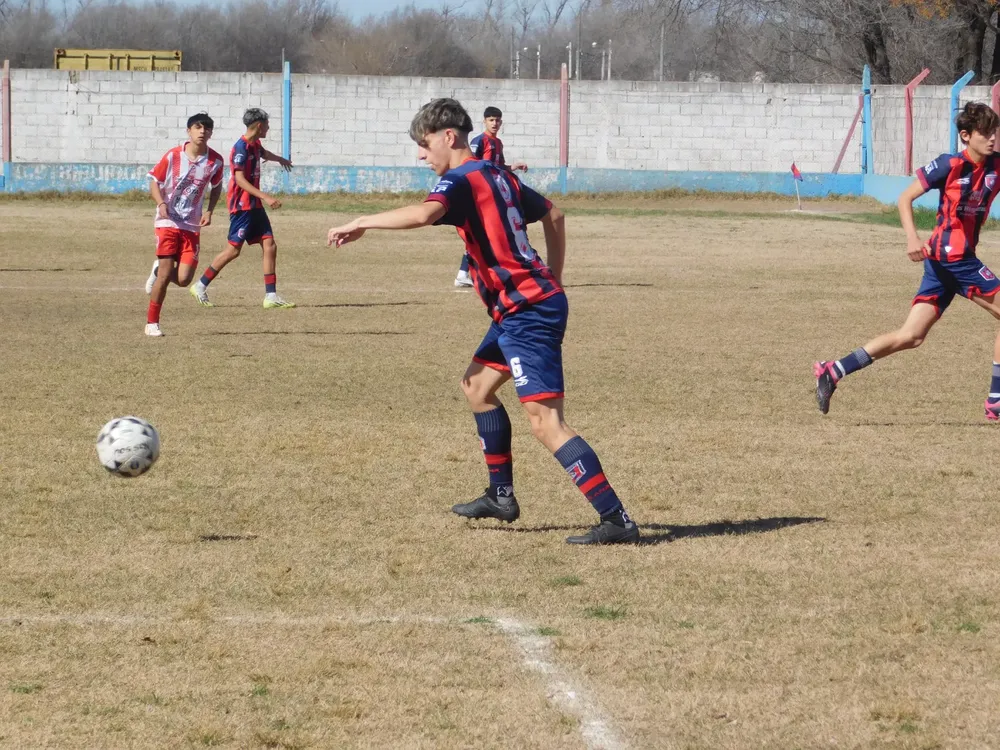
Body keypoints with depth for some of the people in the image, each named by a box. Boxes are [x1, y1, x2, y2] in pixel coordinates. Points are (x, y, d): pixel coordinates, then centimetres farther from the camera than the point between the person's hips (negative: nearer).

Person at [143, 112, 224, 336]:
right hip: (168, 221, -3)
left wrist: (209, 211, 2)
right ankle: (152, 323, 3)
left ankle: (158, 270, 28)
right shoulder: (173, 156, -7)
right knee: (166, 272, -10)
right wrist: (161, 204, -18)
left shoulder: (215, 161, -1)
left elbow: (216, 187, 17)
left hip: (192, 225, 3)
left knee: (183, 279, -7)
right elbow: (154, 181, 1)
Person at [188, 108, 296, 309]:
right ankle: (200, 287, 8)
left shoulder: (255, 145, 12)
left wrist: (281, 160, 59)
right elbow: (240, 180, -24)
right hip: (241, 206, -9)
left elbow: (263, 153, 38)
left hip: (254, 205, 9)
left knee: (269, 246, 0)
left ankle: (271, 296, 0)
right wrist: (265, 197, -31)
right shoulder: (241, 148, -17)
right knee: (234, 249, -6)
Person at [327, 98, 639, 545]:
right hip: (538, 301, 10)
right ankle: (501, 496, 30)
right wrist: (551, 281, 27)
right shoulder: (498, 177, 16)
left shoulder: (460, 180, -12)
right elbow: (553, 216, 26)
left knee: (545, 422, -13)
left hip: (526, 311, -10)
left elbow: (424, 214, -33)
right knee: (477, 385, 24)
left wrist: (361, 224, -23)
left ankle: (616, 520, -18)